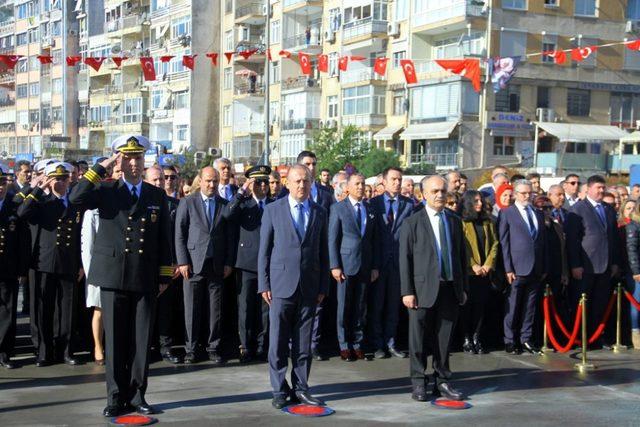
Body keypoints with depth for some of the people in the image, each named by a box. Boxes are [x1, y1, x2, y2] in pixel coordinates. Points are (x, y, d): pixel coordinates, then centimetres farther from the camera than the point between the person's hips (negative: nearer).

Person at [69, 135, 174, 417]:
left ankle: (137, 395, 15)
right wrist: (101, 167, -10)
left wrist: (165, 276, 5)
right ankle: (116, 397, 13)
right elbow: (76, 198, -14)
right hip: (113, 276, -1)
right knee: (115, 340, 3)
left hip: (146, 279, 1)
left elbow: (164, 239, 10)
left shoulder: (157, 196, 10)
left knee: (141, 340, 5)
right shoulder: (106, 191, 6)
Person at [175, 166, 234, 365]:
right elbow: (179, 234, 1)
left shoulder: (225, 205, 9)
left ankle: (213, 347, 12)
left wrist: (229, 263, 3)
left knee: (215, 310, 3)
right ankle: (191, 349, 11)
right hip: (193, 264, -2)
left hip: (217, 265, 2)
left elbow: (230, 236, 10)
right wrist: (182, 262, -5)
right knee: (192, 309, 1)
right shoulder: (187, 203, 3)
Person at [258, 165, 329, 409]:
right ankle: (280, 390, 12)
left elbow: (323, 253, 11)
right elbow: (264, 250, 3)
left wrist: (323, 287, 6)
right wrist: (264, 284, -3)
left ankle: (300, 388, 17)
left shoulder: (320, 214, 10)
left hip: (309, 287, 2)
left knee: (303, 343, 7)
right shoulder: (273, 210, 3)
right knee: (278, 342, 1)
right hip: (281, 285, -2)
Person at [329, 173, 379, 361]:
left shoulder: (370, 209, 10)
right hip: (345, 265, -3)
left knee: (361, 307, 7)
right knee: (344, 306, 2)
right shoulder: (338, 208, 0)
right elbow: (332, 239, -3)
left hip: (365, 266, 3)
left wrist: (375, 266, 6)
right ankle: (344, 345, 11)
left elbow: (374, 240, 11)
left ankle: (357, 344, 16)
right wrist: (335, 266, -10)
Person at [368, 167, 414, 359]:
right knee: (376, 304, 5)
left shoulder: (408, 204, 5)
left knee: (394, 304, 9)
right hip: (378, 260, -1)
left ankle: (390, 343, 18)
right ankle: (377, 344, 14)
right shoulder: (374, 202, 2)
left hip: (399, 261, 1)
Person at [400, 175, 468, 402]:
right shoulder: (412, 223, 0)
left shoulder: (455, 221, 13)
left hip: (450, 289, 4)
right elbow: (405, 259, -3)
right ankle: (418, 382, 14)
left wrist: (464, 288, 10)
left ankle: (442, 381, 18)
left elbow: (462, 256, 15)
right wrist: (407, 291, -9)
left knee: (444, 338, 8)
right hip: (424, 289, -3)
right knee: (419, 339, 3)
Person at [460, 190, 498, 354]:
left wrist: (488, 264, -4)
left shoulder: (488, 222, 14)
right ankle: (467, 339, 6)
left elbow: (494, 243, 9)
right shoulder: (462, 222, -2)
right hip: (468, 272, -4)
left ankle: (477, 338, 9)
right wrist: (473, 266, -14)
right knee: (467, 305, 0)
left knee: (481, 305, 3)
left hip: (485, 272, 4)